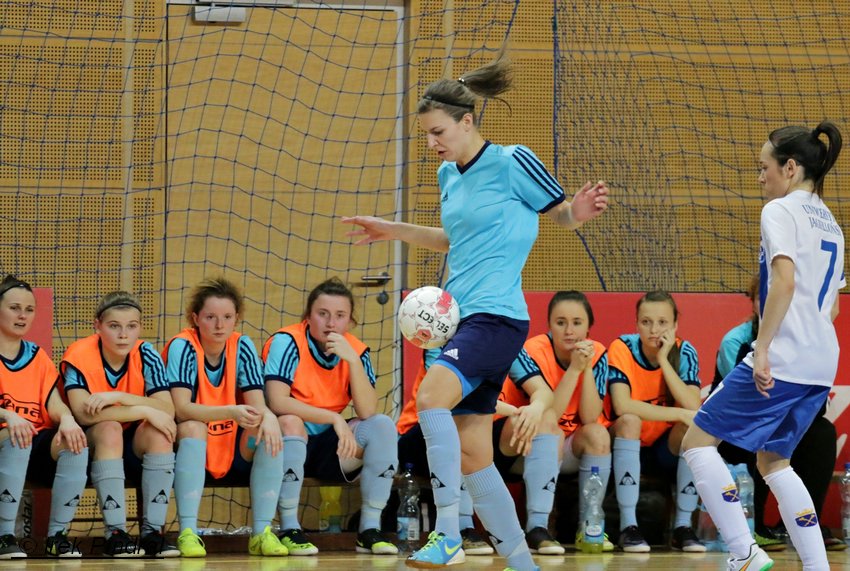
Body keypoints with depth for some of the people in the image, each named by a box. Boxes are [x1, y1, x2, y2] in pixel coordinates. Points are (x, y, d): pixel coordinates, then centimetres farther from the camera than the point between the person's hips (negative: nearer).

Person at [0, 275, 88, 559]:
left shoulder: (38, 356, 17)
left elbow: (54, 403, 3)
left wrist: (67, 419, -21)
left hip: (38, 449, 4)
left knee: (75, 442, -27)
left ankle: (57, 535, -16)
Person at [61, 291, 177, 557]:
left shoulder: (145, 355, -10)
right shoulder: (79, 355, -19)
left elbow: (167, 409, -21)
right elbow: (83, 413, -33)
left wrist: (117, 397, -34)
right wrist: (145, 410, -33)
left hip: (134, 446, 3)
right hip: (89, 446, -3)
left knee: (158, 431, -27)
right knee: (109, 428, -34)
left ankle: (152, 532, -23)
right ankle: (115, 533, -33)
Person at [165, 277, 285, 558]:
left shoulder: (242, 346, -3)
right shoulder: (182, 346, -14)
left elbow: (258, 405, -9)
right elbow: (180, 408, -26)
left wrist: (266, 417, -35)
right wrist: (231, 412, -41)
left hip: (236, 454, 4)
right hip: (191, 451, -4)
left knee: (270, 432, -23)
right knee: (192, 427, -34)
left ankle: (262, 532, -22)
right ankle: (187, 532, -37)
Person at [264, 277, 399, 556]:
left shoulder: (356, 350, -1)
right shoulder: (288, 342, -14)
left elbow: (367, 412, -14)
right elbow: (277, 402, -28)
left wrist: (352, 359, -24)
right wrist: (334, 419, -29)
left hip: (327, 450, 5)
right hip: (285, 445, -5)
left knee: (382, 426, -15)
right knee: (290, 422, -36)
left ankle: (369, 529, -12)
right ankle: (289, 530, -29)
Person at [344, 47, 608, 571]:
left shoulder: (512, 162, -7)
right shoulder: (450, 174, 15)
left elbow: (561, 212, 1)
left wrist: (579, 211, -20)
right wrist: (396, 231, 27)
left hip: (497, 316, -9)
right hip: (462, 318, 9)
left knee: (432, 396, -31)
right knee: (472, 455, 6)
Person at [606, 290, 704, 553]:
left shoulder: (684, 352, -9)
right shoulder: (622, 349, -16)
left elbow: (694, 408, -23)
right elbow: (622, 406, -31)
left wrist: (664, 360, -26)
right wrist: (680, 414, -33)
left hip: (668, 449, 2)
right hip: (628, 447, -2)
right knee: (630, 420, -33)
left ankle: (683, 526, -20)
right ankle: (628, 526, -31)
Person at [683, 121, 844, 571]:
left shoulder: (781, 211, -8)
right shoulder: (830, 225, 19)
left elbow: (785, 282, -22)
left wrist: (763, 349, -23)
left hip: (780, 360, -9)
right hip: (822, 364, 9)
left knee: (698, 441, 1)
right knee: (773, 461, 19)